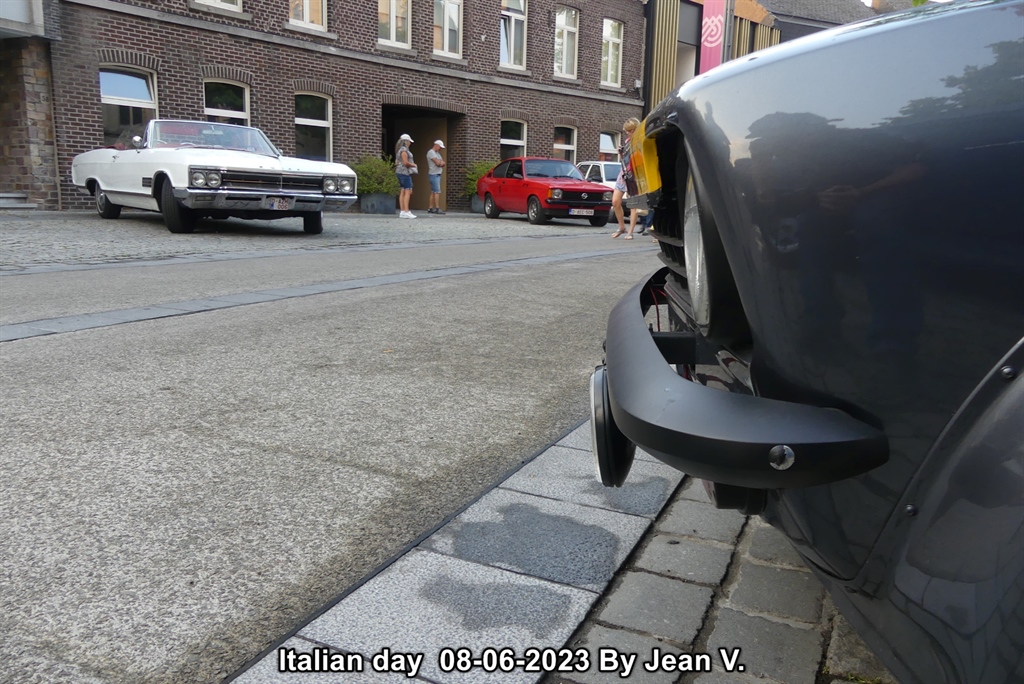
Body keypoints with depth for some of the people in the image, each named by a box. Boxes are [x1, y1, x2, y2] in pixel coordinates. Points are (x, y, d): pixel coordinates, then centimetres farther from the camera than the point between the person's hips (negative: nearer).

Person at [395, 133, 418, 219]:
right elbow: (405, 162, -20)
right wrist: (414, 165, -3)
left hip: (400, 172, 10)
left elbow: (396, 162, 22)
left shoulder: (399, 150, 19)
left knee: (402, 192, 7)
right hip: (404, 172, -10)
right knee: (408, 191, -12)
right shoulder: (404, 150, -12)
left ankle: (402, 211, 6)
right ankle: (406, 212, -16)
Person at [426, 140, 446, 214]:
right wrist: (441, 161, 1)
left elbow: (443, 163, 13)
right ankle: (437, 209, -18)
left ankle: (431, 209, 8)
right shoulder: (431, 152, -10)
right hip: (434, 175, -9)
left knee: (433, 192, 7)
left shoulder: (437, 153, 20)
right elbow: (437, 163, -18)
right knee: (437, 191, -15)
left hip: (437, 174, 9)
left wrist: (440, 162, -7)